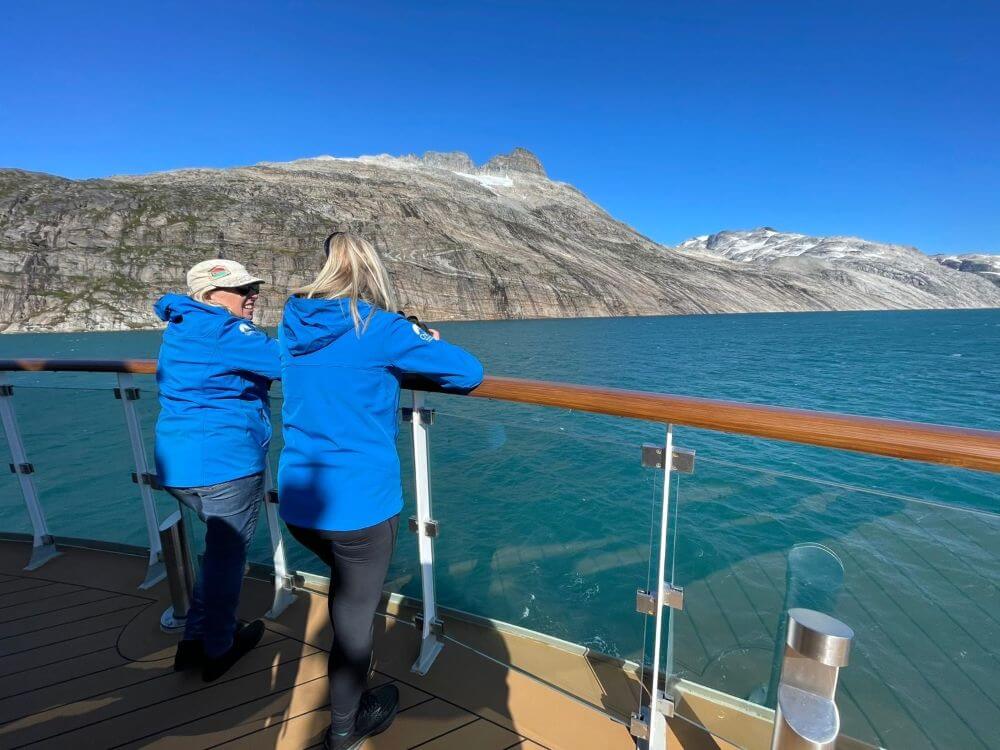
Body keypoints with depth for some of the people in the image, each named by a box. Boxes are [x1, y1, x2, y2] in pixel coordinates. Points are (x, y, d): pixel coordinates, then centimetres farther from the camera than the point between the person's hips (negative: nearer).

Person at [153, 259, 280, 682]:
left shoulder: (179, 328, 15)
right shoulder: (225, 330, -14)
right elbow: (285, 359, -22)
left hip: (176, 465, 9)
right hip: (226, 464, -9)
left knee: (222, 546, 25)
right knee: (227, 554, 9)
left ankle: (195, 640, 37)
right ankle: (218, 650, 29)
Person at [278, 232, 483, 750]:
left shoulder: (292, 324, 5)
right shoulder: (379, 328, -14)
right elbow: (469, 373, -12)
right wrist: (427, 344, 8)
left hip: (298, 501, 7)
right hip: (359, 502, -6)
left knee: (346, 584, 30)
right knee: (355, 609, 16)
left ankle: (347, 691, 51)